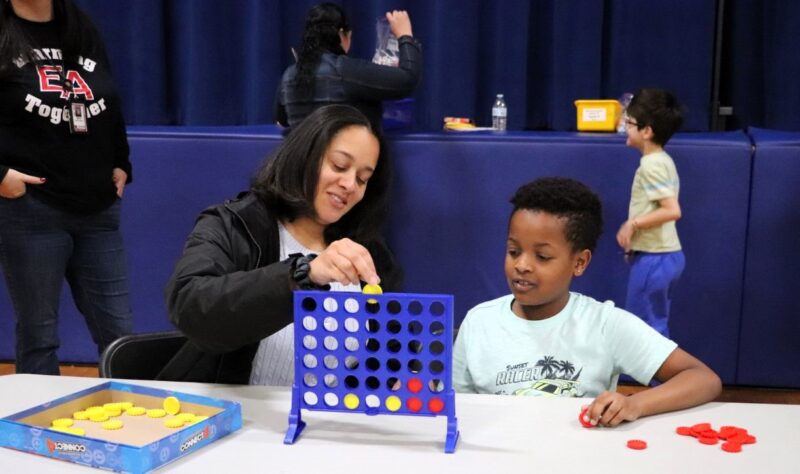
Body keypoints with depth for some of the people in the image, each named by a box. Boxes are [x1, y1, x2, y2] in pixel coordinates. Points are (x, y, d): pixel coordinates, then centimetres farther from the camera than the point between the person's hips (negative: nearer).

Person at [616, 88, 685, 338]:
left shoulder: (651, 164, -17)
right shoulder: (662, 160, 12)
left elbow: (672, 211, -24)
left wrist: (633, 224, -17)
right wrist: (635, 227, 13)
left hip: (654, 258, -10)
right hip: (665, 255, 10)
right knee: (655, 328, 17)